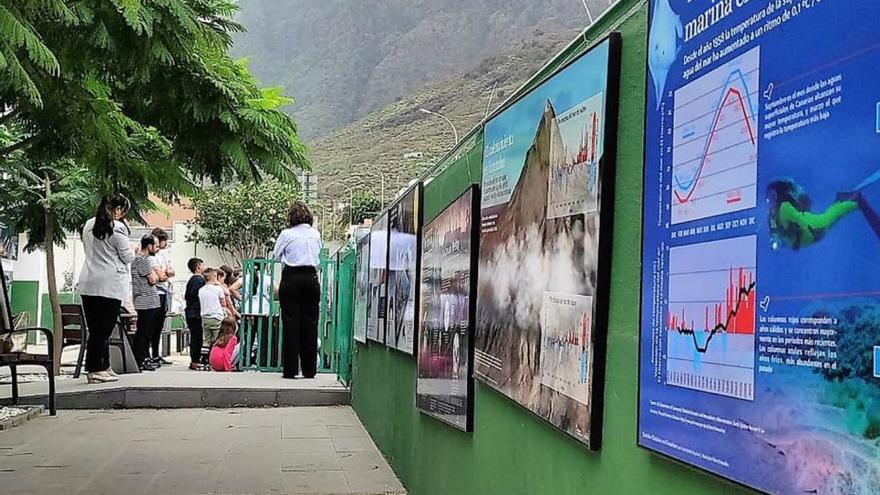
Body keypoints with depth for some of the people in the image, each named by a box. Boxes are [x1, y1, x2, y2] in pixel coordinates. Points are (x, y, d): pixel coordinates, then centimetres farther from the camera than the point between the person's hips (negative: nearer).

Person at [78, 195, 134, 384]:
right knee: (104, 329, -2)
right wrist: (131, 250, 14)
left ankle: (103, 367, 14)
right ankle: (95, 370, -3)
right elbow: (128, 257, -5)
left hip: (88, 284, 7)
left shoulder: (88, 225, 13)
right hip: (110, 284, -7)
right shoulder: (117, 227, -9)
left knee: (95, 329, 8)